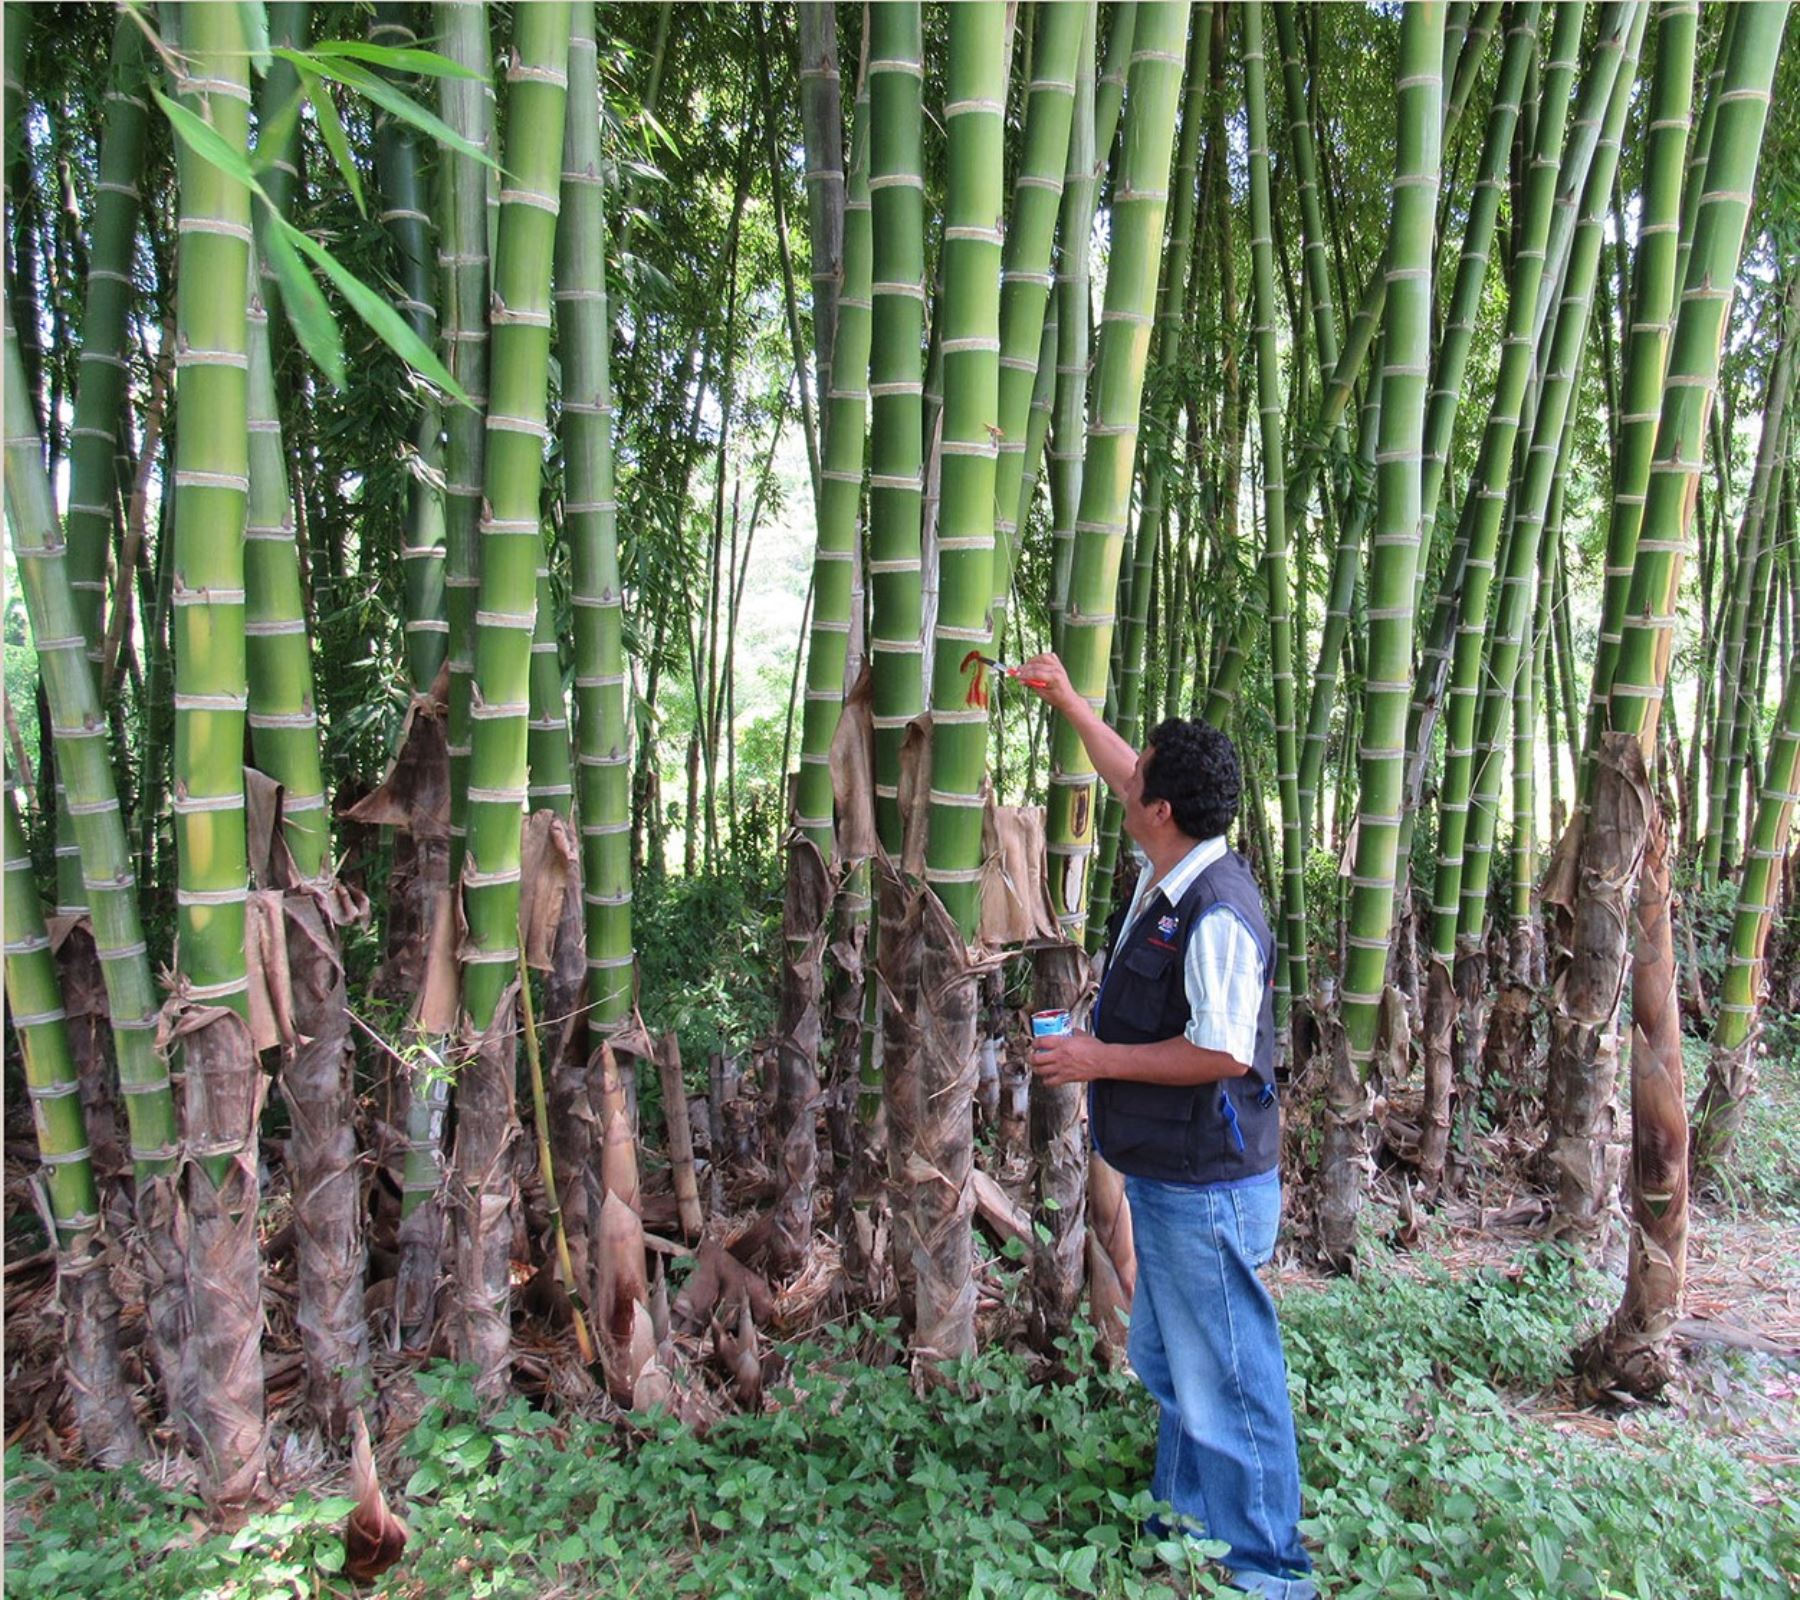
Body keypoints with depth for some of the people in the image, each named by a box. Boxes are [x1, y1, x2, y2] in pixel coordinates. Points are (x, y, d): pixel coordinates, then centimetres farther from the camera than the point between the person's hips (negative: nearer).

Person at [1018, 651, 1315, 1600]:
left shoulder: (1216, 915, -24)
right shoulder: (1167, 874, 4)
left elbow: (1222, 1054, -27)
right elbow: (1127, 778, 22)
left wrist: (1099, 1060, -19)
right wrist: (1066, 701, 27)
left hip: (1206, 1189, -10)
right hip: (1164, 1175, 10)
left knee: (1225, 1378, 4)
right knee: (1167, 1365, 23)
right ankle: (1183, 1516, 41)